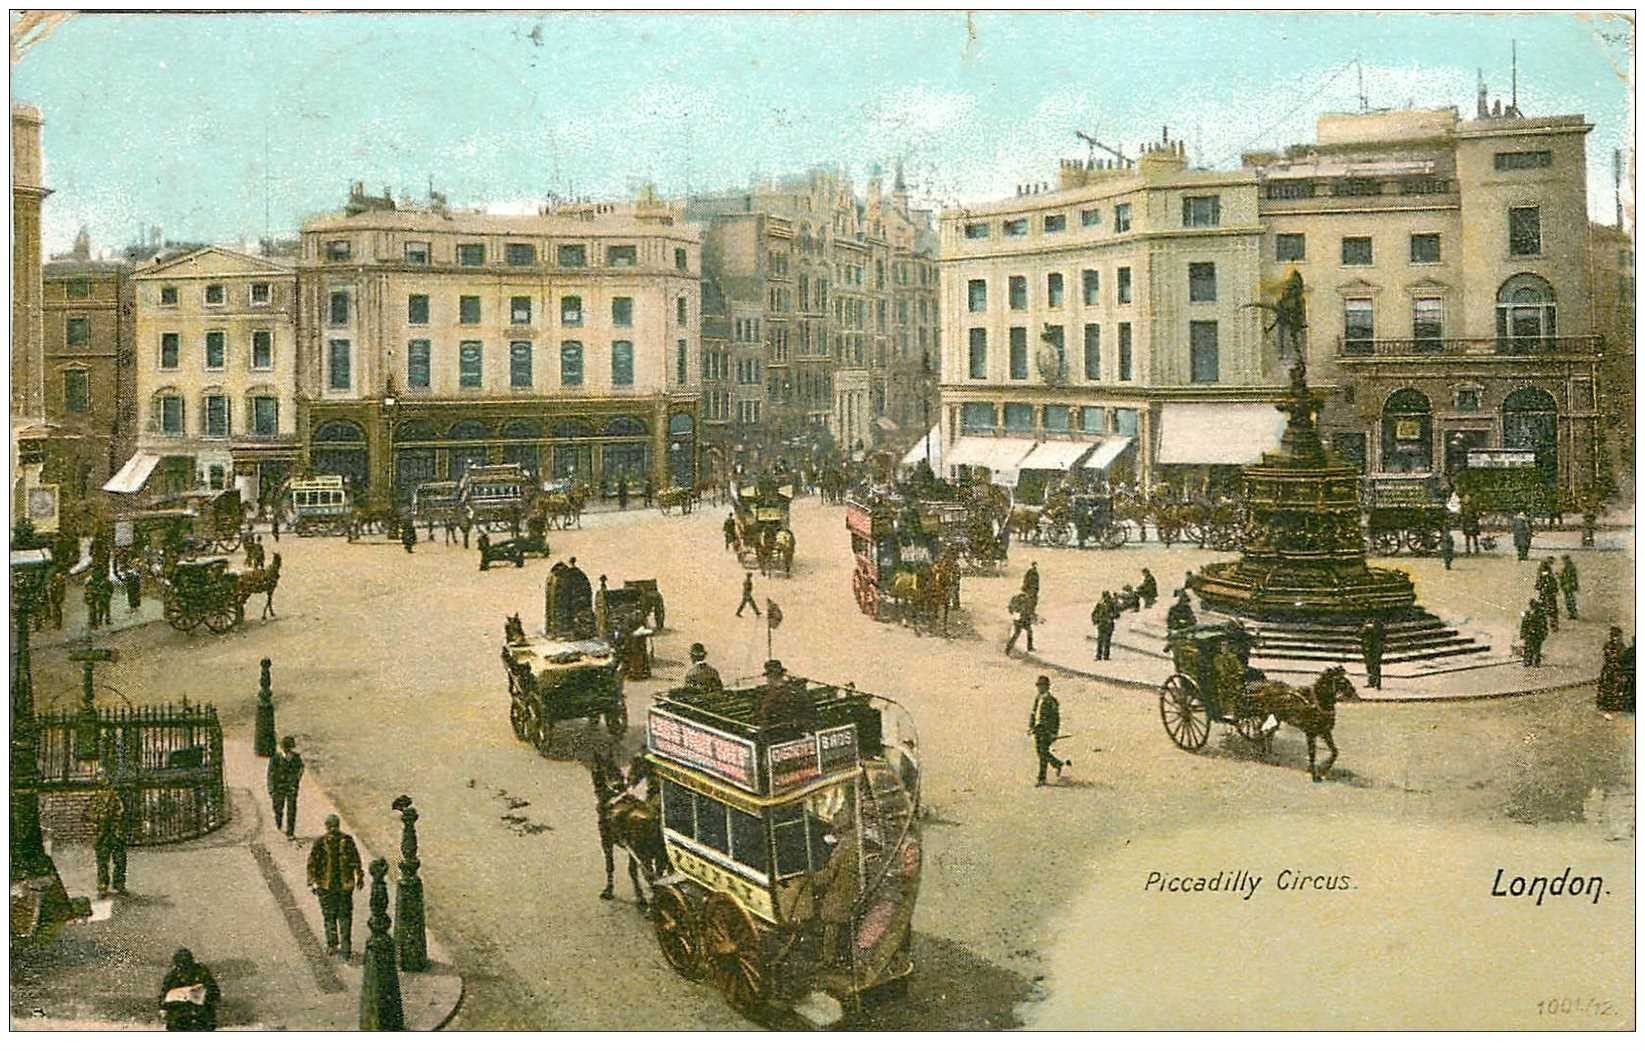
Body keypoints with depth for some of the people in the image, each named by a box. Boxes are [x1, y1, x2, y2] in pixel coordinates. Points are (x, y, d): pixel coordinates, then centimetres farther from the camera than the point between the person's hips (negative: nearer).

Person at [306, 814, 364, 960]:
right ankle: (346, 948, 5)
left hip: (326, 885, -1)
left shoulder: (320, 842, -9)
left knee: (329, 915, 13)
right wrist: (360, 877, 12)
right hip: (345, 884, 1)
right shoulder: (347, 840, -5)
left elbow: (312, 863, -8)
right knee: (345, 915, 9)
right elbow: (356, 861, 1)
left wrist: (312, 882, 0)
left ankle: (332, 945, 14)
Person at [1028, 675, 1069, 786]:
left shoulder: (1051, 700, -14)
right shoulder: (1037, 699, 10)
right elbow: (1033, 713, 18)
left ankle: (1042, 779, -1)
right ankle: (1059, 764, 35)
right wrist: (1031, 727, 8)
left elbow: (1056, 718, -14)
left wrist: (1054, 734, -16)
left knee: (1043, 753, -8)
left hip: (1047, 730, -8)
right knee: (1040, 752, 13)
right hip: (1038, 729, 8)